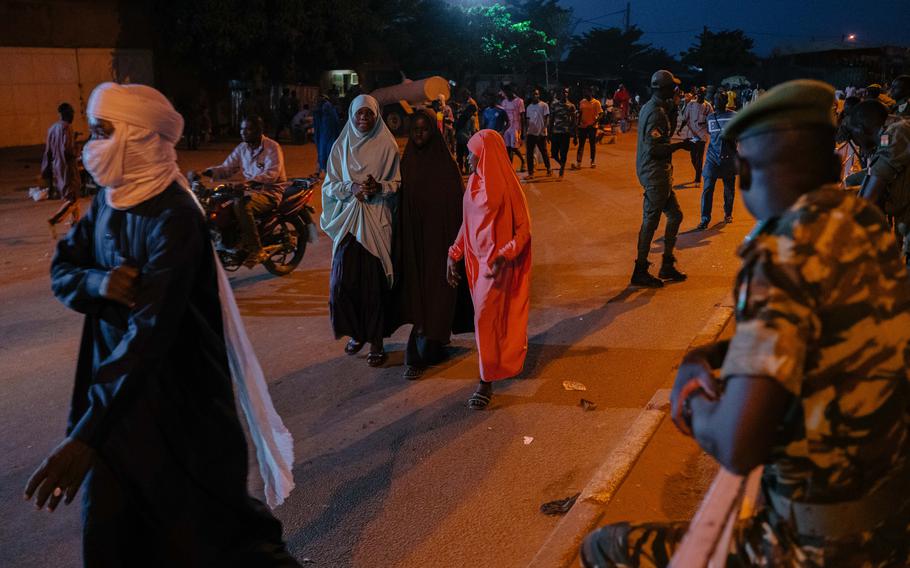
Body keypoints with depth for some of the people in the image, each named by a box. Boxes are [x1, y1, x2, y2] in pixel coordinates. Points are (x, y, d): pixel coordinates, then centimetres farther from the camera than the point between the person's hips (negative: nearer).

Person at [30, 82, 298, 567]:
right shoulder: (107, 202, 2)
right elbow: (61, 270, 8)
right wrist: (96, 281, -18)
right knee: (111, 525, 17)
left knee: (200, 527, 7)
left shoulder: (173, 218, -24)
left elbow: (151, 331, -32)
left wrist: (86, 435, -37)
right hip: (114, 377, 7)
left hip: (178, 396, -7)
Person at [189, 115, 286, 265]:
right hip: (250, 190, 7)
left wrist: (249, 181, -39)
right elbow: (227, 168, 8)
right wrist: (206, 173, -10)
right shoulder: (242, 148, 12)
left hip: (270, 192, -7)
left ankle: (257, 250, -30)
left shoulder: (272, 147, -10)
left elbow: (272, 173, -24)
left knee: (241, 205, -35)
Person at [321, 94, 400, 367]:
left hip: (377, 221, -2)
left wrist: (379, 186, -18)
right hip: (347, 219, 2)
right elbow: (329, 185, 7)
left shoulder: (387, 146, 2)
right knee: (342, 281, -2)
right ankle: (356, 332, 21)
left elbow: (399, 183, 2)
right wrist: (351, 188, -13)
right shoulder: (340, 146, 8)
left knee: (374, 282, -3)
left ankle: (376, 342, 9)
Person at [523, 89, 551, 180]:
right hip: (531, 133, 4)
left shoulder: (544, 105, -2)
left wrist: (544, 128, -17)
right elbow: (527, 120, 15)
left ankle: (548, 168, 26)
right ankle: (530, 173, 1)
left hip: (541, 133, -4)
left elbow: (546, 118, -6)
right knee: (529, 153, -2)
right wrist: (525, 131, 7)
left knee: (544, 152, 7)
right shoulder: (529, 107, 14)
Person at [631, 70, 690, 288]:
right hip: (655, 175, -11)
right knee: (650, 222, -3)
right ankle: (640, 272, 5)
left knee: (674, 215, 16)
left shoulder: (649, 107, 14)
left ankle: (667, 266, 23)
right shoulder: (657, 113, -18)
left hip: (657, 174, 11)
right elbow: (654, 149, -25)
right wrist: (680, 145, -17)